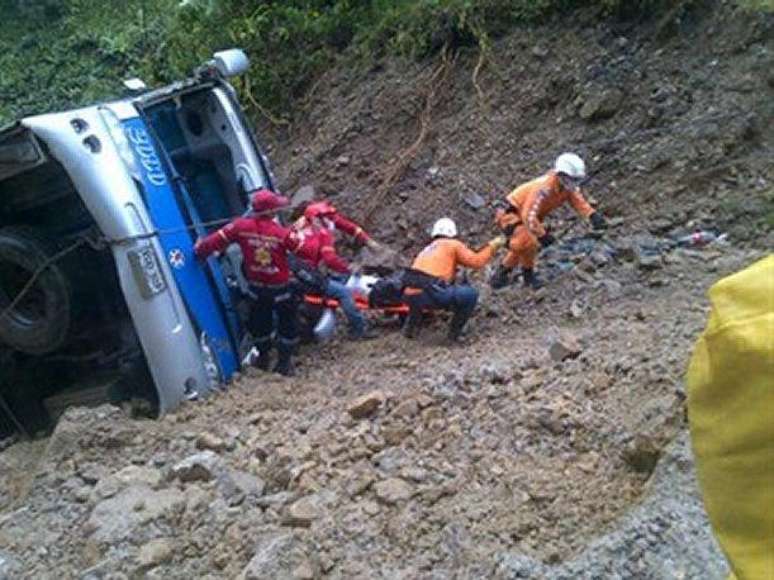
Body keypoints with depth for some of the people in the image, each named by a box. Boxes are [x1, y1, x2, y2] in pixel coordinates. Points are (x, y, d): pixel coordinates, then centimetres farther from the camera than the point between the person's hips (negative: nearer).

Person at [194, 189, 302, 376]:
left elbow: (216, 240, -9)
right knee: (287, 323, 16)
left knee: (259, 321, 26)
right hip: (280, 288, -3)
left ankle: (263, 357, 39)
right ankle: (284, 362, 21)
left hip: (256, 286, 4)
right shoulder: (283, 233, -23)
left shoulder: (241, 226, -15)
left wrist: (199, 249, 7)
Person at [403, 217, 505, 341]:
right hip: (429, 294, -7)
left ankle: (411, 326, 30)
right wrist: (492, 246, 19)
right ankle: (455, 333, 12)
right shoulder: (453, 244, 13)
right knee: (471, 294, 8)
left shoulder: (426, 249, 32)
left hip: (410, 296, 7)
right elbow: (476, 261, 5)